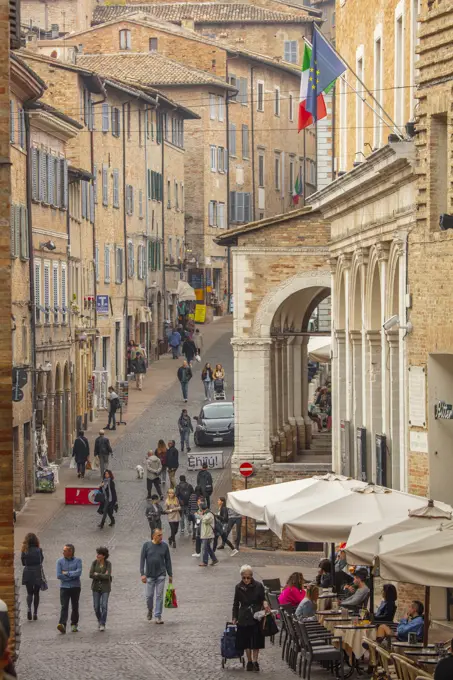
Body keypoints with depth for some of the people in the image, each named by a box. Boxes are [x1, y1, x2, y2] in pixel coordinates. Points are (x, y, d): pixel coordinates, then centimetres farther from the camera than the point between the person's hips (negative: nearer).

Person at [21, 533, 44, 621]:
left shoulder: (24, 551, -3)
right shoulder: (38, 550, -9)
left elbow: (23, 562, 4)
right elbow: (41, 560, -3)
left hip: (27, 573, 1)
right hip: (37, 574, -1)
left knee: (29, 593, 13)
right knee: (36, 593, 11)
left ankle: (29, 608, -15)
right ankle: (35, 613, 11)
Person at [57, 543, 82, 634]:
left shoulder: (77, 560, 1)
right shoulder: (60, 561, 3)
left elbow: (78, 572, -14)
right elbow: (59, 575, -6)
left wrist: (67, 573, -11)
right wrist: (72, 576, -8)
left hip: (75, 587, 1)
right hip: (64, 587, -1)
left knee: (75, 607, 9)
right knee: (64, 606, -14)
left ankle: (74, 625, 22)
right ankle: (62, 625, -27)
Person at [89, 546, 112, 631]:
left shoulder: (108, 564, -9)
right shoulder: (94, 562, -3)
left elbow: (107, 576, -19)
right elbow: (91, 575, -10)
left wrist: (97, 575, -14)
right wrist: (102, 575, -16)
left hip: (105, 587, -2)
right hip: (96, 587, 2)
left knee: (104, 606, -10)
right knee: (96, 606, 2)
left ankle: (102, 624, 0)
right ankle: (99, 621, 28)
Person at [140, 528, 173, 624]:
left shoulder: (164, 546, 2)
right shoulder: (146, 545, -2)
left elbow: (168, 561, 8)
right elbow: (142, 560, -2)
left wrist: (170, 575, 8)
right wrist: (142, 574, -10)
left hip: (161, 575, 1)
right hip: (149, 575, -1)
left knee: (159, 596, 0)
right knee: (149, 595, 2)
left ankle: (158, 617, 5)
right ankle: (150, 610, 32)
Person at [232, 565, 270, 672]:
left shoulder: (258, 586, -7)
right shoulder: (239, 587, 0)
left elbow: (263, 599, 3)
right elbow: (236, 603, 8)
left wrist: (264, 603, -20)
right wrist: (235, 617, 6)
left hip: (256, 616, -2)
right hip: (244, 618, 2)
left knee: (256, 640, -2)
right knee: (245, 640, 5)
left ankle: (255, 662, 6)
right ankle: (249, 661, 16)